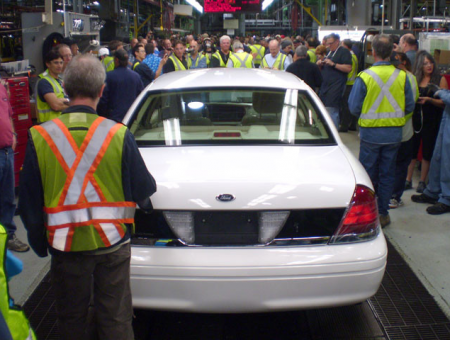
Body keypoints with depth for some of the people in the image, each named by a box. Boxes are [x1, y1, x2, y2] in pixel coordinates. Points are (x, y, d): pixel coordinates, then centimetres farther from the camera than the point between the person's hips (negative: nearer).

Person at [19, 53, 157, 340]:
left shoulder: (40, 137, -9)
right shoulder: (118, 134, -13)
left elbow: (29, 203, -2)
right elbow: (143, 190, -2)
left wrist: (40, 245, 12)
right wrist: (145, 201, 22)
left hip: (65, 244, 1)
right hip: (112, 243, -1)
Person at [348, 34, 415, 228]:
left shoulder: (365, 77, -14)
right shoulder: (402, 76, -5)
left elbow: (354, 107, -9)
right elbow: (410, 107, 2)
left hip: (371, 132, -2)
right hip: (394, 133, 2)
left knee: (368, 174, 10)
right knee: (387, 174, 12)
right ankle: (383, 214, 20)